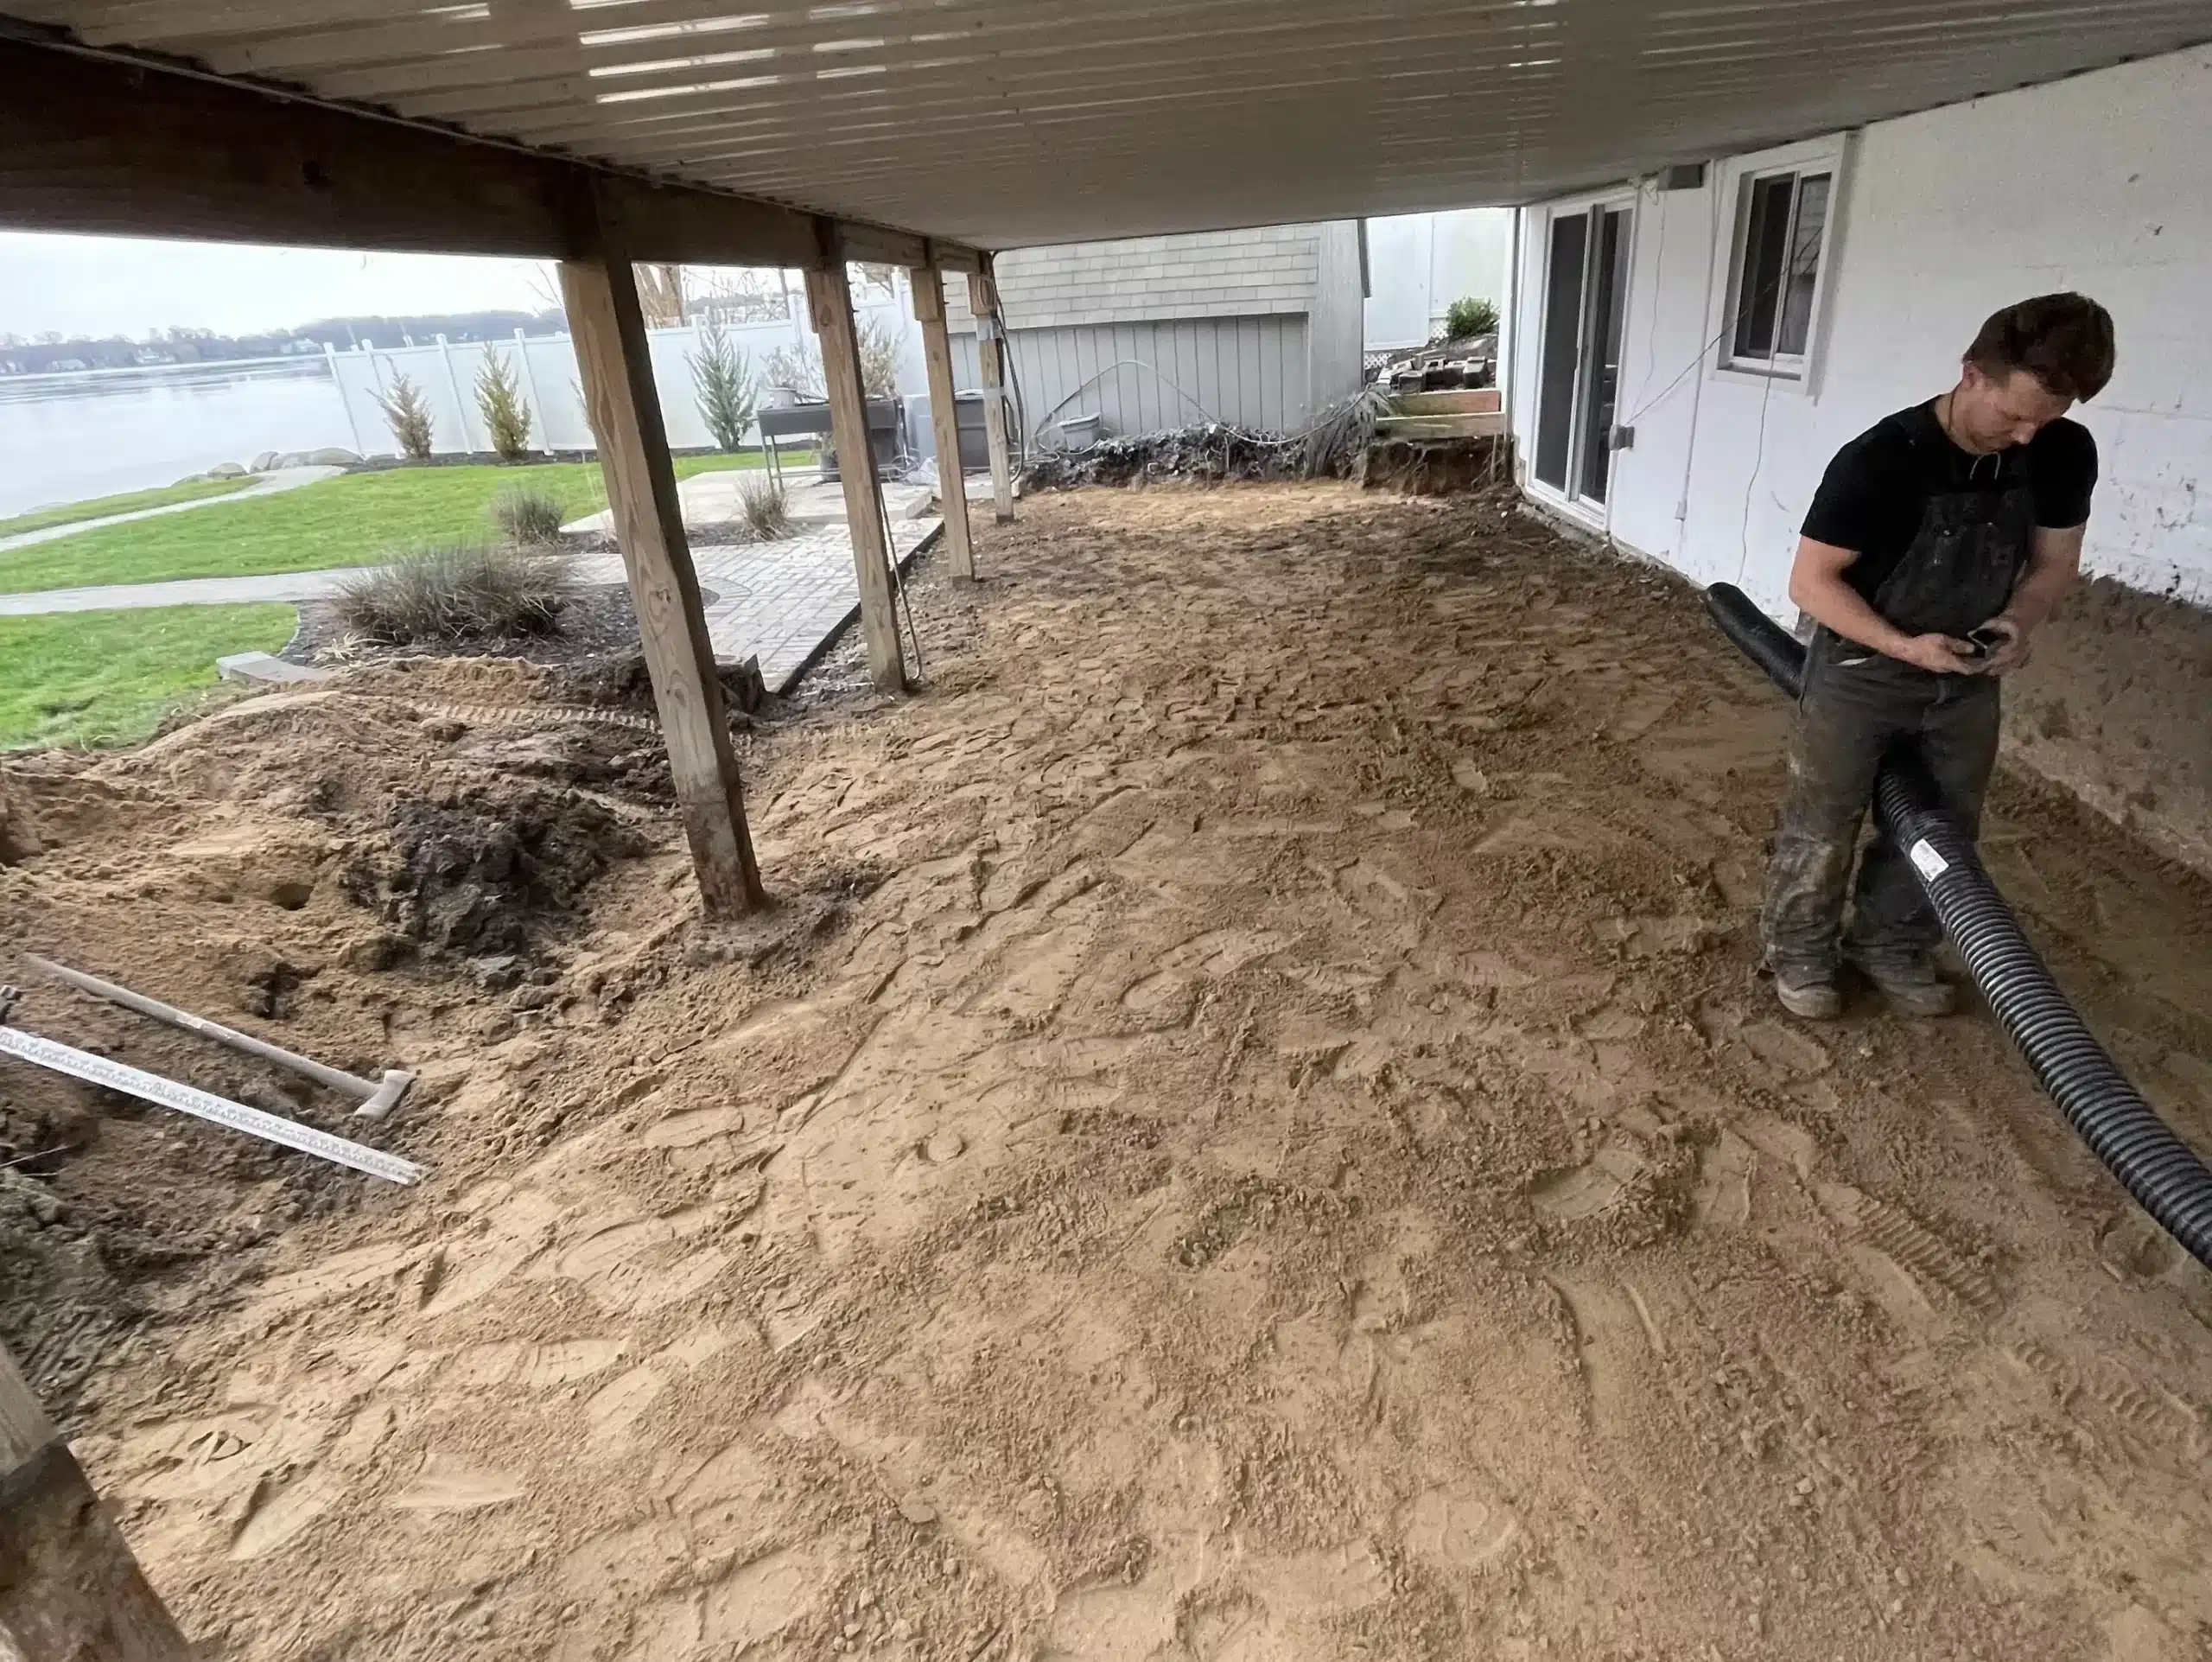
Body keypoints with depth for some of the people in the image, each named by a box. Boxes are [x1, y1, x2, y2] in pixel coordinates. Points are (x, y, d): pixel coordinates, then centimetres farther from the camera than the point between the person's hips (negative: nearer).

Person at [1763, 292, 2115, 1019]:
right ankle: (1801, 953, 24)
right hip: (1861, 671, -5)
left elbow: (2055, 559, 4)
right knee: (1823, 825, 5)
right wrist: (1903, 645, -30)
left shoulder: (2066, 453, -8)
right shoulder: (1879, 461, -25)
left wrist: (2019, 621, -18)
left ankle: (1891, 947, 35)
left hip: (1966, 677, 6)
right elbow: (1811, 580, -21)